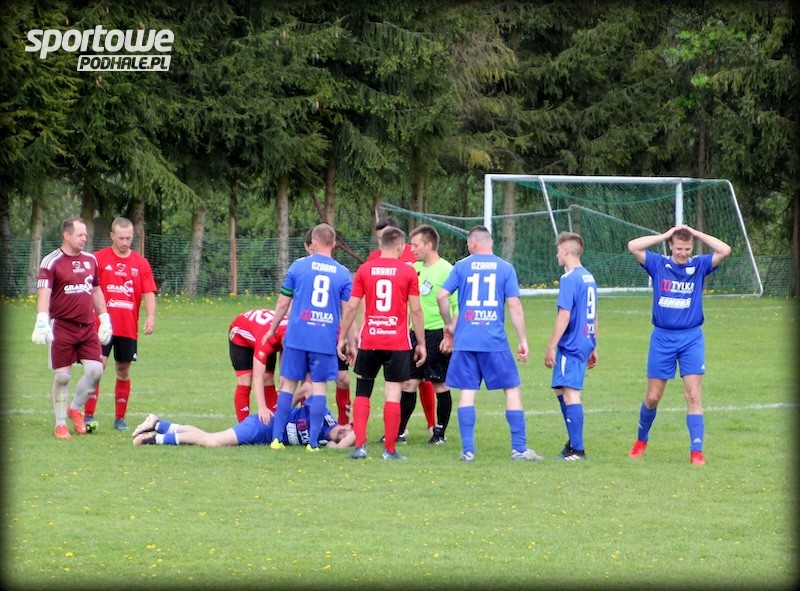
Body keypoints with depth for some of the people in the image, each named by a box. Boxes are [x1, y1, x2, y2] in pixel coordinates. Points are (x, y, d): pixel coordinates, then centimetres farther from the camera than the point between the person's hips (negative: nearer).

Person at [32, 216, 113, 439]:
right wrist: (42, 322, -28)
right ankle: (60, 424, 12)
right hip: (62, 327, -5)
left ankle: (75, 409, 17)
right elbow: (43, 294, -16)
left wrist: (104, 319, 18)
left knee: (95, 370, -7)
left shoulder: (90, 260, 11)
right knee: (62, 376, -1)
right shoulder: (51, 262, -8)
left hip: (88, 327, 5)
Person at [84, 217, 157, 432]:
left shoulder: (141, 263, 7)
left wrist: (150, 316, -12)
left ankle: (120, 418, 17)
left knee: (123, 371, 9)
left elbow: (149, 293, 3)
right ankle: (89, 416, -9)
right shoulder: (99, 259, 1)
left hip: (128, 328, 3)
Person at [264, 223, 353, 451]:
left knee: (288, 384, 8)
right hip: (326, 340, 0)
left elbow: (283, 304, 6)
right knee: (319, 386, 5)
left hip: (297, 336, 0)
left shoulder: (298, 266, 1)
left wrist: (272, 329, 20)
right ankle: (313, 442, 1)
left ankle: (277, 437, 6)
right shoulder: (343, 274, 3)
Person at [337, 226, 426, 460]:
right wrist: (421, 343, 6)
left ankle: (360, 445, 3)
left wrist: (344, 338, 11)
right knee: (393, 395, 0)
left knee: (362, 393, 12)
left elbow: (351, 307, 2)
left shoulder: (364, 270, 3)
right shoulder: (408, 271, -2)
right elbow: (416, 310, -2)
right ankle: (390, 450, -1)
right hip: (398, 343, -2)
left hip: (369, 342, 2)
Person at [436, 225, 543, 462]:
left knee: (467, 392, 5)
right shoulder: (505, 268, 3)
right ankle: (519, 448, 5)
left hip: (465, 341, 1)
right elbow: (514, 305, -3)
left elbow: (442, 296, -2)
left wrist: (449, 325, 14)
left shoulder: (462, 266, 4)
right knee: (512, 389, 7)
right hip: (495, 341, -1)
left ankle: (468, 450, 1)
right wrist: (523, 341, 1)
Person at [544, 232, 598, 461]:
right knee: (562, 391, 20)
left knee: (570, 393, -8)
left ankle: (577, 450, -10)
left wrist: (551, 347, -15)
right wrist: (593, 347, 26)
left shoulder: (569, 279, -13)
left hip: (571, 345, -9)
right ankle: (573, 442, 23)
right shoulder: (589, 277, 14)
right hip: (585, 343, 9)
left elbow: (564, 315, -18)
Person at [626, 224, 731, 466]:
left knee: (693, 395, -9)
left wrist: (696, 233, -8)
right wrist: (665, 235, -9)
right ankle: (641, 440, 30)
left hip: (691, 338, 0)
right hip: (662, 338, 0)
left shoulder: (699, 265, 1)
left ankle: (696, 450, -10)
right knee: (653, 397, 8)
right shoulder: (658, 264, 0)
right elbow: (633, 246, -12)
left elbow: (724, 251, -12)